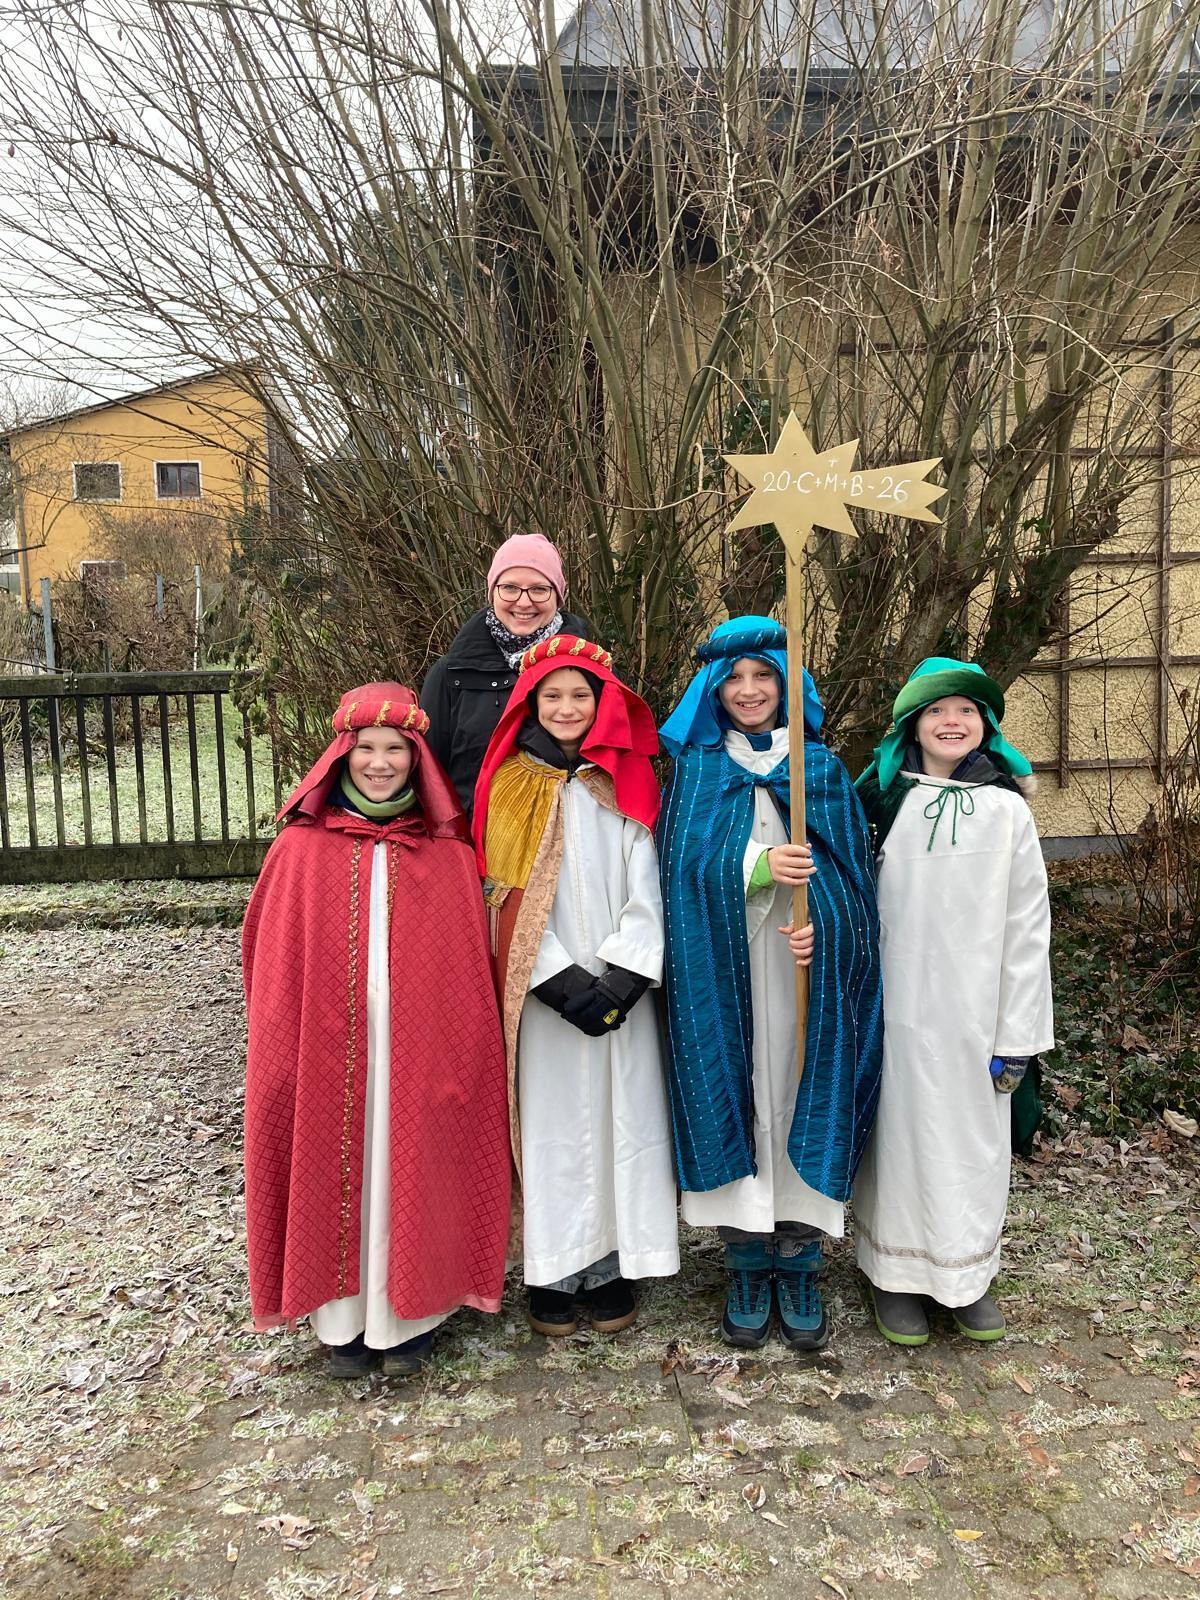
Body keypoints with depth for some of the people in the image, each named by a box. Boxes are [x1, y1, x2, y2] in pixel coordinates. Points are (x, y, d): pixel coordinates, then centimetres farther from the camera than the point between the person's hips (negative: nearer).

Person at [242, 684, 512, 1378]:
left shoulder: (449, 854, 1)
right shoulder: (302, 848, 0)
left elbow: (471, 972, 1)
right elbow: (274, 966, 2)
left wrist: (462, 1058, -3)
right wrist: (280, 1051, -1)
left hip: (419, 1056, 0)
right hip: (327, 1054, 0)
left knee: (411, 1172, 9)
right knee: (335, 1172, 9)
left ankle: (410, 1313, 29)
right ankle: (344, 1316, 29)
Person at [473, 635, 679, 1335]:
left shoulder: (627, 784, 4)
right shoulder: (511, 786, 1)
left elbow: (645, 891, -1)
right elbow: (509, 896, -5)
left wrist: (619, 978, -12)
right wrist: (564, 982, -13)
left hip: (621, 987, 1)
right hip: (545, 989, -1)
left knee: (621, 1117, 6)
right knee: (553, 1123, 4)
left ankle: (612, 1266, 20)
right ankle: (556, 1271, 18)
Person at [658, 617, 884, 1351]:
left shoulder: (823, 767, 8)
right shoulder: (696, 770, 7)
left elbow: (850, 866, 4)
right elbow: (687, 863, -4)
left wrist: (822, 927, -14)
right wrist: (757, 868, -21)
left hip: (806, 968, 1)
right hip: (722, 970, 0)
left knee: (802, 1100, 3)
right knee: (734, 1103, 3)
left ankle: (798, 1264, 19)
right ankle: (749, 1264, 19)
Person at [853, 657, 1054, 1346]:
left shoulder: (1006, 809, 2)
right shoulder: (883, 801, 2)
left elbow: (1026, 926, 1)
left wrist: (1017, 1035, -2)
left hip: (975, 1008, 0)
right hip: (896, 1006, 0)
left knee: (973, 1135, 9)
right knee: (902, 1131, 7)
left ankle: (968, 1272, 28)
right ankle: (898, 1271, 24)